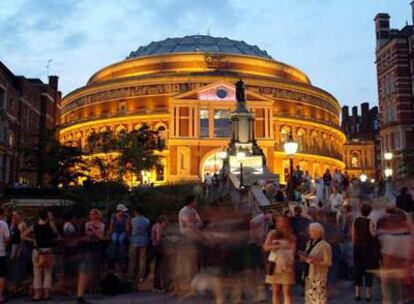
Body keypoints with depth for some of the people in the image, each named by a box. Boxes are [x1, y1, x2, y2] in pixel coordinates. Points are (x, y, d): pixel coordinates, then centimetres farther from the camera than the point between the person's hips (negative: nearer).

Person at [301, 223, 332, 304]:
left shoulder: (324, 245, -10)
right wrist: (304, 258, 1)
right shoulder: (309, 243, 13)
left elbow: (328, 263, -12)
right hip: (309, 276, 8)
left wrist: (316, 262, -25)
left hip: (319, 278, -8)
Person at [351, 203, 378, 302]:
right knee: (368, 270, 5)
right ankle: (368, 295, 8)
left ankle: (357, 294, 14)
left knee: (358, 270, 11)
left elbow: (353, 236, 2)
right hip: (368, 247, -3)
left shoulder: (355, 221, -1)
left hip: (357, 247, 3)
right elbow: (373, 234, -13)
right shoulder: (370, 222, -11)